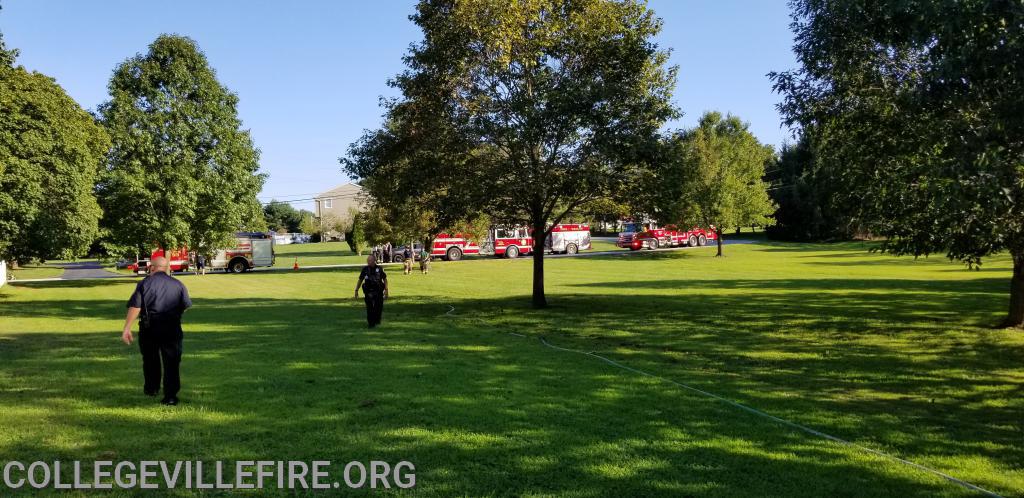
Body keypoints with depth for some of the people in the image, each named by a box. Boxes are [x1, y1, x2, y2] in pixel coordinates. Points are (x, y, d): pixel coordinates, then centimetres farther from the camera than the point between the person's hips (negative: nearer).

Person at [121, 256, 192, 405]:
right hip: (172, 328, 0)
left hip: (149, 327, 0)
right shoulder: (178, 284, 4)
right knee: (171, 362, 1)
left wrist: (127, 328, -13)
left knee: (150, 359, 20)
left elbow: (135, 306, -12)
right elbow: (186, 305, 7)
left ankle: (151, 388, 34)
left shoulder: (145, 283, -2)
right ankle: (170, 396, -4)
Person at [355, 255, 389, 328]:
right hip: (368, 291, 0)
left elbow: (385, 279, 6)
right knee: (370, 308, -1)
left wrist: (386, 290, 0)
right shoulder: (365, 269, 1)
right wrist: (356, 290, 6)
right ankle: (371, 323, 7)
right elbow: (360, 280, 8)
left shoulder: (379, 268, -1)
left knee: (379, 307, 6)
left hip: (378, 292, 0)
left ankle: (377, 320, 28)